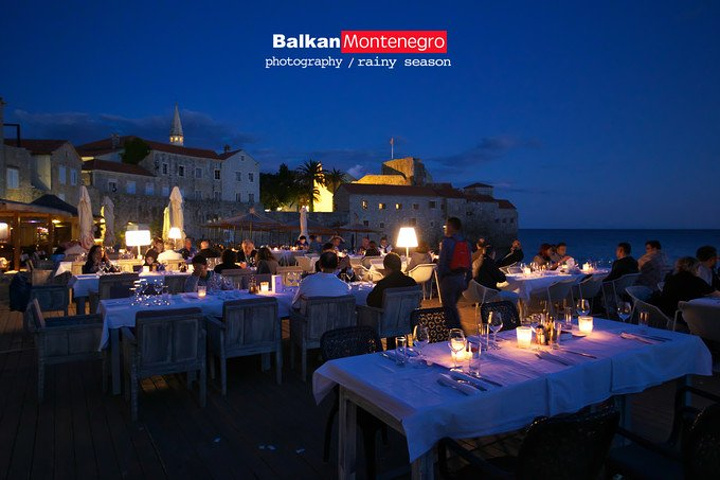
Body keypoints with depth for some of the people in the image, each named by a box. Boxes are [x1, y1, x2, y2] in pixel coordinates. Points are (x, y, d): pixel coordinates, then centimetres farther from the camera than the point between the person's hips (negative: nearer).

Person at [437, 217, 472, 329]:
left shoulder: (447, 241, -12)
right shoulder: (466, 242, 8)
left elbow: (442, 262, -15)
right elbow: (469, 264, 11)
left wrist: (439, 278, -6)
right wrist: (467, 281, 16)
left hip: (449, 278, -7)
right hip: (461, 278, 7)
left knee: (449, 308, 2)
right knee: (453, 305, 22)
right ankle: (459, 330, 27)